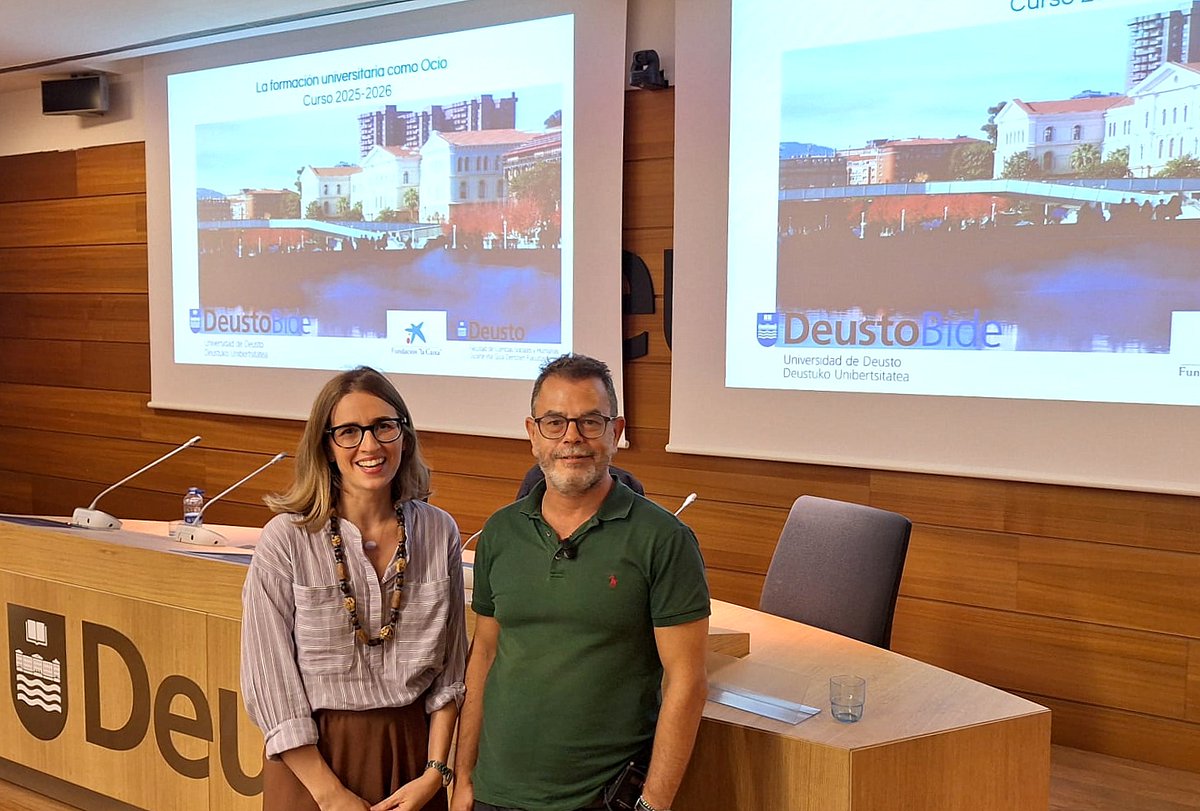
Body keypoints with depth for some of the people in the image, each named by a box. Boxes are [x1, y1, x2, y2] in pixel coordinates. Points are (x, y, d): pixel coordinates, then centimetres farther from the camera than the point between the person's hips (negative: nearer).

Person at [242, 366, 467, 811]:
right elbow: (267, 679, -11)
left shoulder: (439, 532, -3)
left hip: (411, 752, 3)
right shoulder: (287, 538, -12)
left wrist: (435, 772, -5)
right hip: (313, 757, -2)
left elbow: (449, 668, 3)